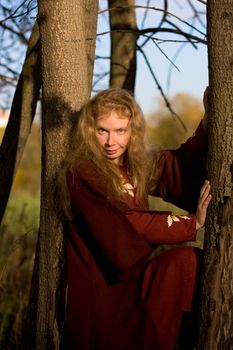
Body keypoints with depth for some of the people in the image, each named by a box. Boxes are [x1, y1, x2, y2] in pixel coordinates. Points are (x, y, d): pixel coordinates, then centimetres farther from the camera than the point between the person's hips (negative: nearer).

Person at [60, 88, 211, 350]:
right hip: (101, 290, -7)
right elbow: (130, 225, -18)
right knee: (185, 260, -20)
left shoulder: (141, 166, 8)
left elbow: (182, 165, 18)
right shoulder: (81, 173, -13)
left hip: (131, 276, 7)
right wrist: (192, 223, -14)